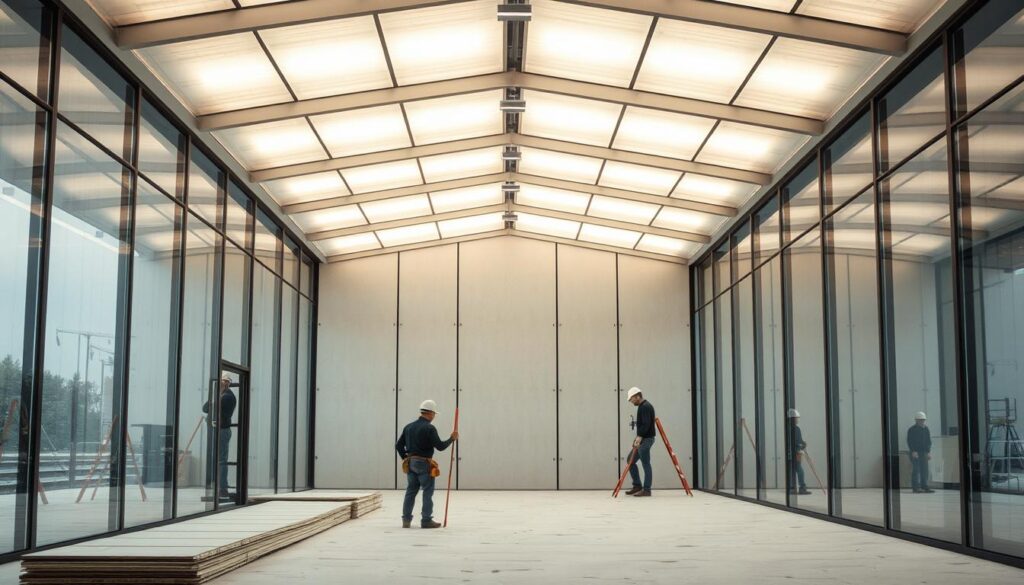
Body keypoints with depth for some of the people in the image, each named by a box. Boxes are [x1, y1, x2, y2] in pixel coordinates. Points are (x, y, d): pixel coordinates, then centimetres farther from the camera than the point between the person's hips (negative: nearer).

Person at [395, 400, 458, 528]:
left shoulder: (409, 427, 9)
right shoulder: (429, 428, -12)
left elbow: (398, 445, 11)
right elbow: (440, 446, -14)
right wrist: (452, 439, -1)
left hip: (410, 463, 7)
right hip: (424, 464, -7)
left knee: (411, 491, 11)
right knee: (428, 492, 2)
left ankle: (406, 520, 10)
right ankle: (426, 520, 3)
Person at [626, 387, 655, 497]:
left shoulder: (645, 407, -14)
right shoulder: (643, 406, 18)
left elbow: (646, 424, -24)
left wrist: (639, 437, -27)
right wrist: (638, 438, 17)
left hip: (646, 439, -11)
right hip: (643, 439, 11)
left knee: (646, 464, -6)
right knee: (631, 461, 13)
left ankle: (646, 490, -3)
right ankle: (637, 486, 17)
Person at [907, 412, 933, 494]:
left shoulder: (926, 429, 13)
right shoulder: (912, 429, -4)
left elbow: (928, 442, 15)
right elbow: (910, 441, -8)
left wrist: (928, 452, 5)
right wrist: (913, 451, -17)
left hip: (923, 453, 6)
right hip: (915, 452, -6)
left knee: (924, 470, 4)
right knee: (916, 470, -8)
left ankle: (924, 487, 8)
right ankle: (916, 487, -7)